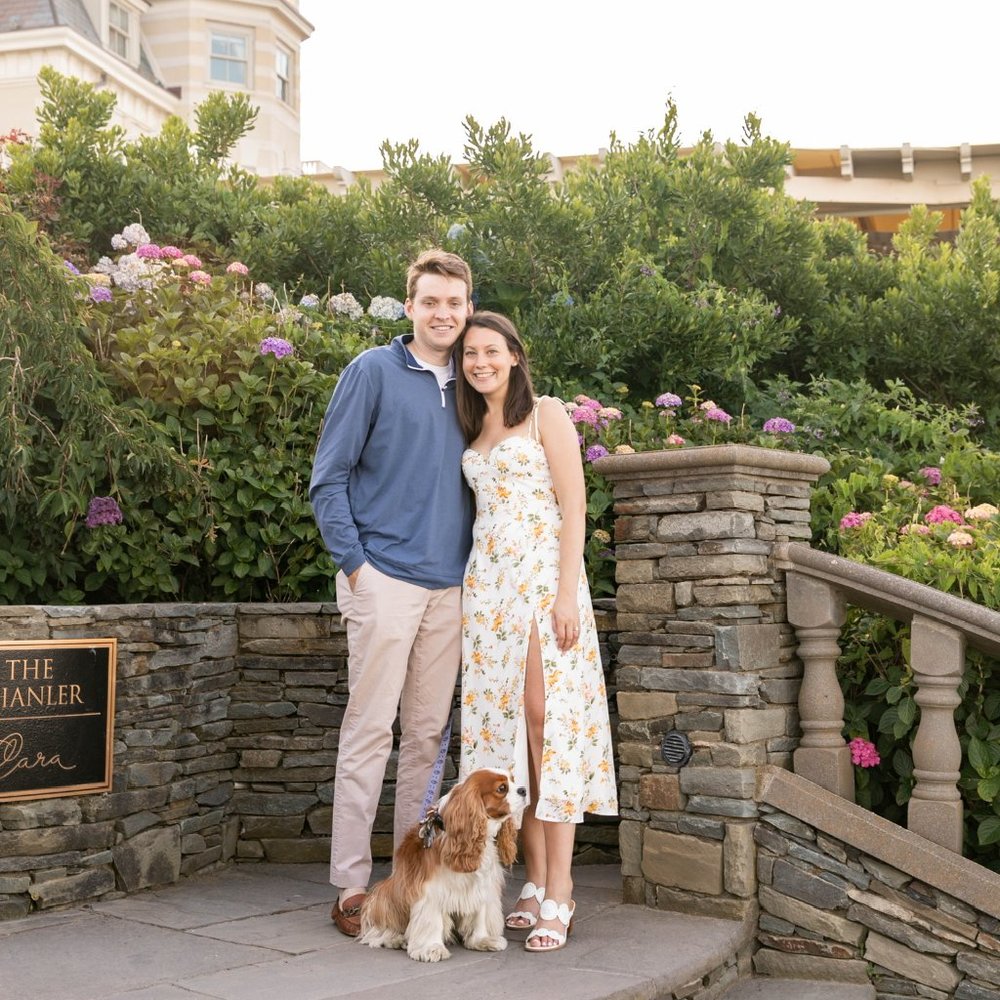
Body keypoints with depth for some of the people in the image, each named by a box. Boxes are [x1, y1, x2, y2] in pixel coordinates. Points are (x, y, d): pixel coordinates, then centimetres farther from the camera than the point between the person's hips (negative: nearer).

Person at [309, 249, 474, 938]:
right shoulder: (374, 372, -1)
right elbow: (329, 479, -4)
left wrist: (475, 569, 9)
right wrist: (355, 563, -11)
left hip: (449, 586, 5)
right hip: (386, 577, -5)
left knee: (428, 733, 9)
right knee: (370, 731, -4)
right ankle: (352, 886, 3)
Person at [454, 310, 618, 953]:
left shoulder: (547, 415, 0)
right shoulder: (473, 429, 19)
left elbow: (574, 509, -6)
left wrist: (567, 594, -15)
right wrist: (471, 593, 12)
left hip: (544, 579, -6)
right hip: (487, 582, 6)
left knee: (546, 719, -11)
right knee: (502, 725, 2)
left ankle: (558, 894, -7)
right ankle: (537, 883, 8)